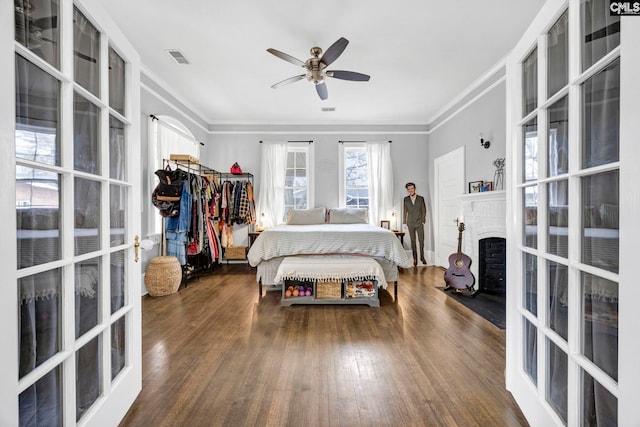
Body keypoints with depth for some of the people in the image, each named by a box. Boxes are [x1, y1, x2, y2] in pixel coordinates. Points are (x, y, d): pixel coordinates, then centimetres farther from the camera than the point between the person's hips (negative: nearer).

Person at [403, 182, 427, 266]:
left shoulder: (421, 198, 1)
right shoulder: (406, 199, 3)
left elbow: (423, 210, 3)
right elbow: (405, 211, 7)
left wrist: (423, 221, -3)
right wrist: (404, 222, 4)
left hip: (419, 223, -1)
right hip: (410, 223, 1)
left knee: (421, 240, -1)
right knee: (413, 241, 4)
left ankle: (422, 257, 15)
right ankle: (415, 258, 12)